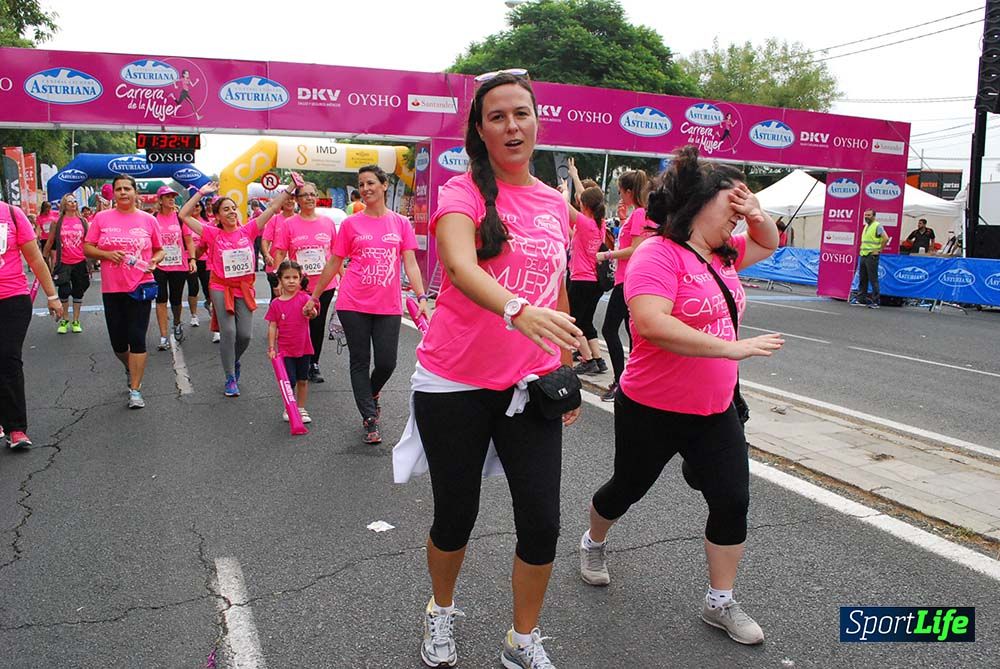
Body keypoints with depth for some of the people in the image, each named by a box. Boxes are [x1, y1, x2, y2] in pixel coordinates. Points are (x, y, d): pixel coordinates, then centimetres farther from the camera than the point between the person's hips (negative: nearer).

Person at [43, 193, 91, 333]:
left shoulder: (83, 221, 4)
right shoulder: (57, 222, 1)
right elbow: (50, 242, 9)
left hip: (80, 262, 1)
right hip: (63, 263, -1)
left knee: (78, 292, 8)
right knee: (64, 292, -3)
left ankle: (76, 321, 18)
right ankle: (64, 321, 15)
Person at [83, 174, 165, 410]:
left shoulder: (148, 220, 3)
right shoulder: (101, 218, 3)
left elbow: (159, 249, 12)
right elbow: (87, 248, 5)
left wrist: (154, 261, -9)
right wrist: (107, 254, -13)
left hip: (140, 287, -2)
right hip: (111, 289, 2)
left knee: (137, 339, -5)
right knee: (118, 341, 9)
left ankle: (135, 390, 3)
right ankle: (130, 369, 41)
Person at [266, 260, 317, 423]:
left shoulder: (304, 298, -5)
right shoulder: (276, 303, -4)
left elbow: (314, 313, -22)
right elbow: (272, 327, -1)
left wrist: (310, 311, -44)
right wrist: (271, 347, -5)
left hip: (304, 348, 1)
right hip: (285, 349, -1)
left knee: (303, 380, 11)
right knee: (289, 382, -3)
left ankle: (301, 409, 25)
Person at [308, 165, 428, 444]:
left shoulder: (401, 223, 5)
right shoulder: (350, 224, 3)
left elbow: (411, 264, 1)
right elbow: (334, 264, 9)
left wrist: (421, 297, -11)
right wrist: (314, 296, 10)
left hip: (388, 306, 1)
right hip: (354, 305, 0)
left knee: (386, 363, 2)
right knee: (360, 362, 4)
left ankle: (372, 394, 35)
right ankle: (370, 419, 14)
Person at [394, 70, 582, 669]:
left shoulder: (557, 205, 8)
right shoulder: (463, 192, -8)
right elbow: (461, 267, -29)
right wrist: (518, 311, -47)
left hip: (531, 385, 4)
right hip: (455, 384, -3)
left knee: (542, 525, 2)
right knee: (456, 518, 11)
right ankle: (442, 611, 43)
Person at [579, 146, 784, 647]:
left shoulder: (721, 255, 6)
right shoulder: (659, 254, -21)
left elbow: (767, 245, 24)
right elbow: (651, 323, -36)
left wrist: (757, 215, 0)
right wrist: (732, 347, -32)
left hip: (716, 412, 7)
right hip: (653, 411, -7)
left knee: (733, 501, 4)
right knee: (627, 489, 16)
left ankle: (721, 603, 22)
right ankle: (593, 543, 47)